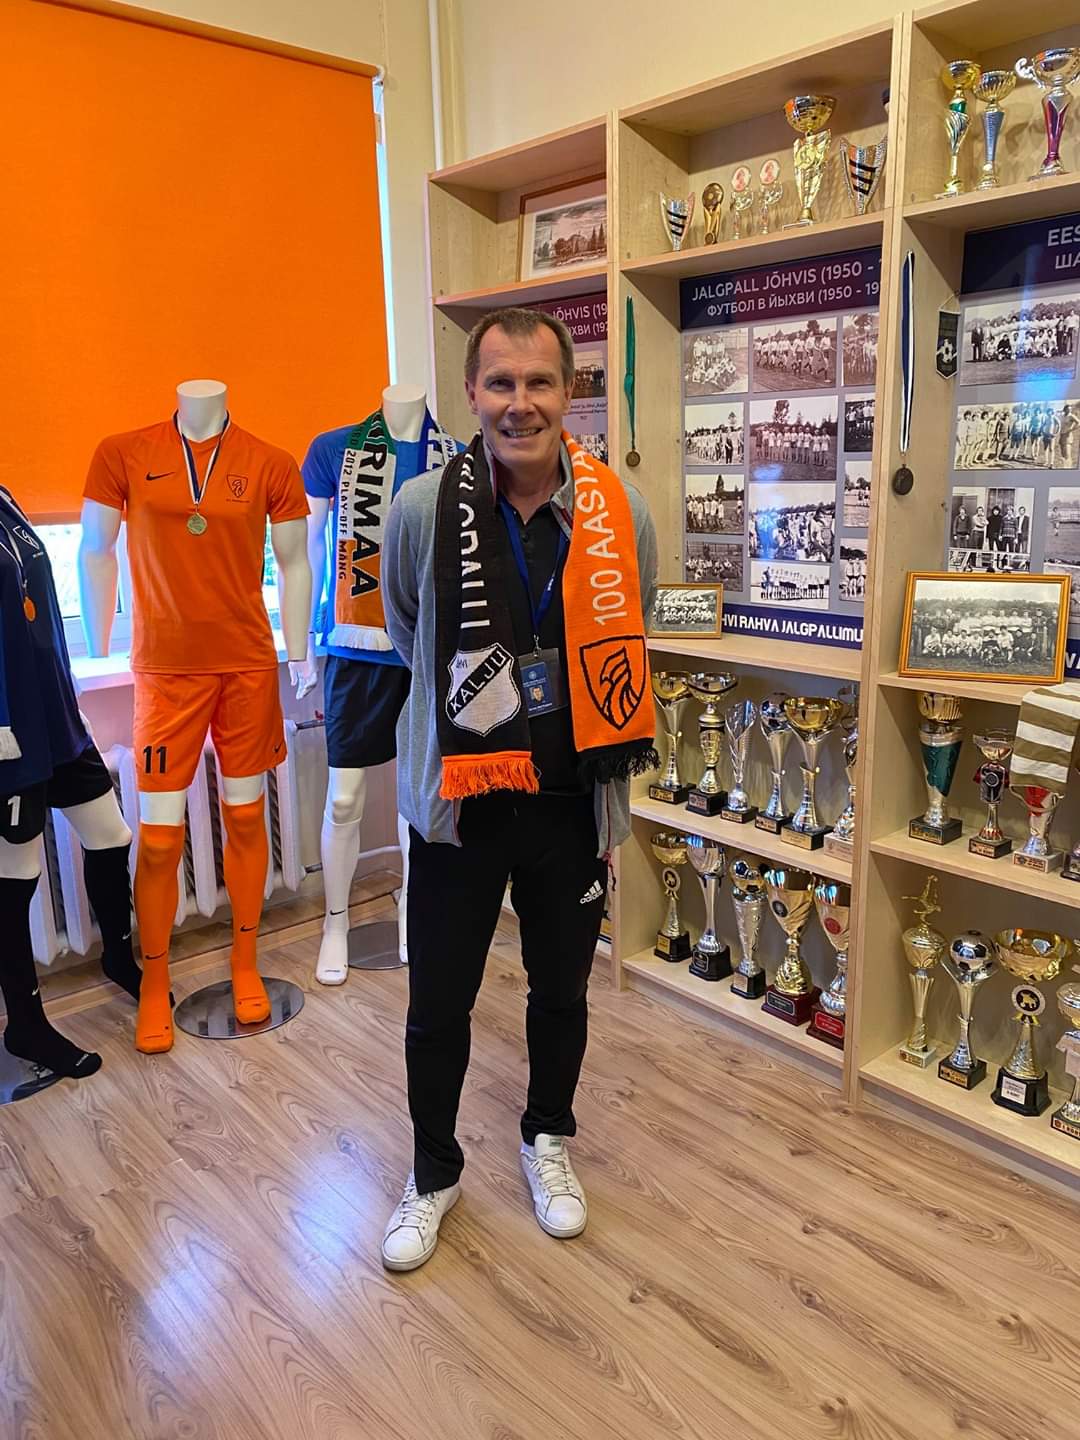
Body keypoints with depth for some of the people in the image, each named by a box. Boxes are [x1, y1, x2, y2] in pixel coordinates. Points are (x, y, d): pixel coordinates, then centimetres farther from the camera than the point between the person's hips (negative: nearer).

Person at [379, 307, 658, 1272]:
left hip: (573, 803, 2)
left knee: (561, 992, 20)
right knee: (438, 1010, 12)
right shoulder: (422, 508, -13)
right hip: (457, 801, -1)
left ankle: (548, 1141, 48)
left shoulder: (623, 515, -10)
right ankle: (434, 1174, 39)